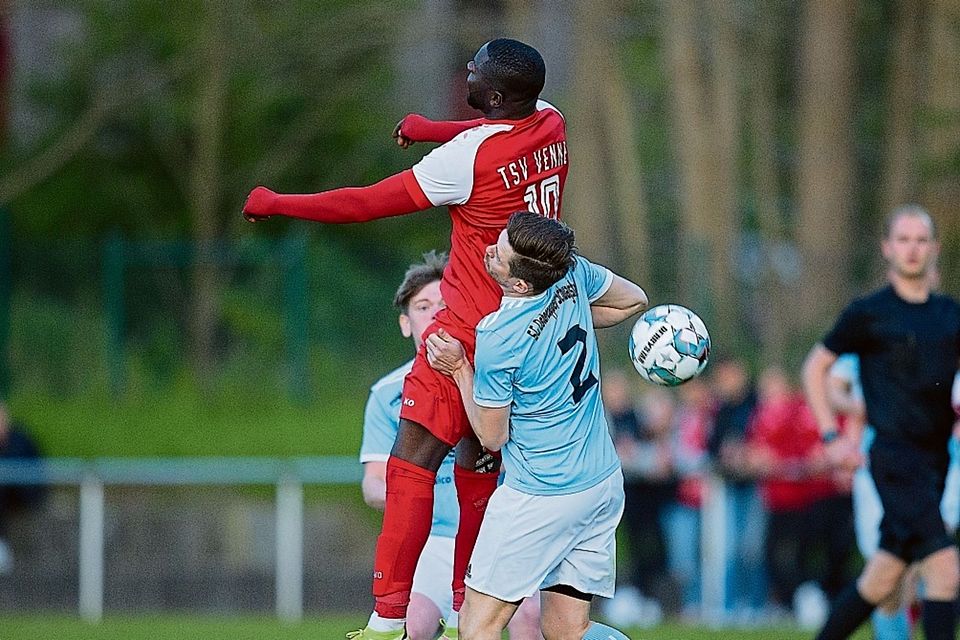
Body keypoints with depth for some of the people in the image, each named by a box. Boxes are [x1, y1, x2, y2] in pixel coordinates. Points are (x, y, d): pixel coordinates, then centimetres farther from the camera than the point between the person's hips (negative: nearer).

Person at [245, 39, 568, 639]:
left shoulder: (469, 156, -22)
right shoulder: (550, 123, -1)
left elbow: (367, 203, -16)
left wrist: (275, 204, -5)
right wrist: (429, 129, 40)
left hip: (469, 336, -8)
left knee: (412, 466, -6)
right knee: (479, 469, 15)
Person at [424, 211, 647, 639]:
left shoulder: (498, 339, -24)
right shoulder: (572, 271, -6)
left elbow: (492, 436, -10)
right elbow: (634, 300, 16)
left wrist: (458, 367, -4)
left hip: (543, 496, -8)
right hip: (605, 481, 8)